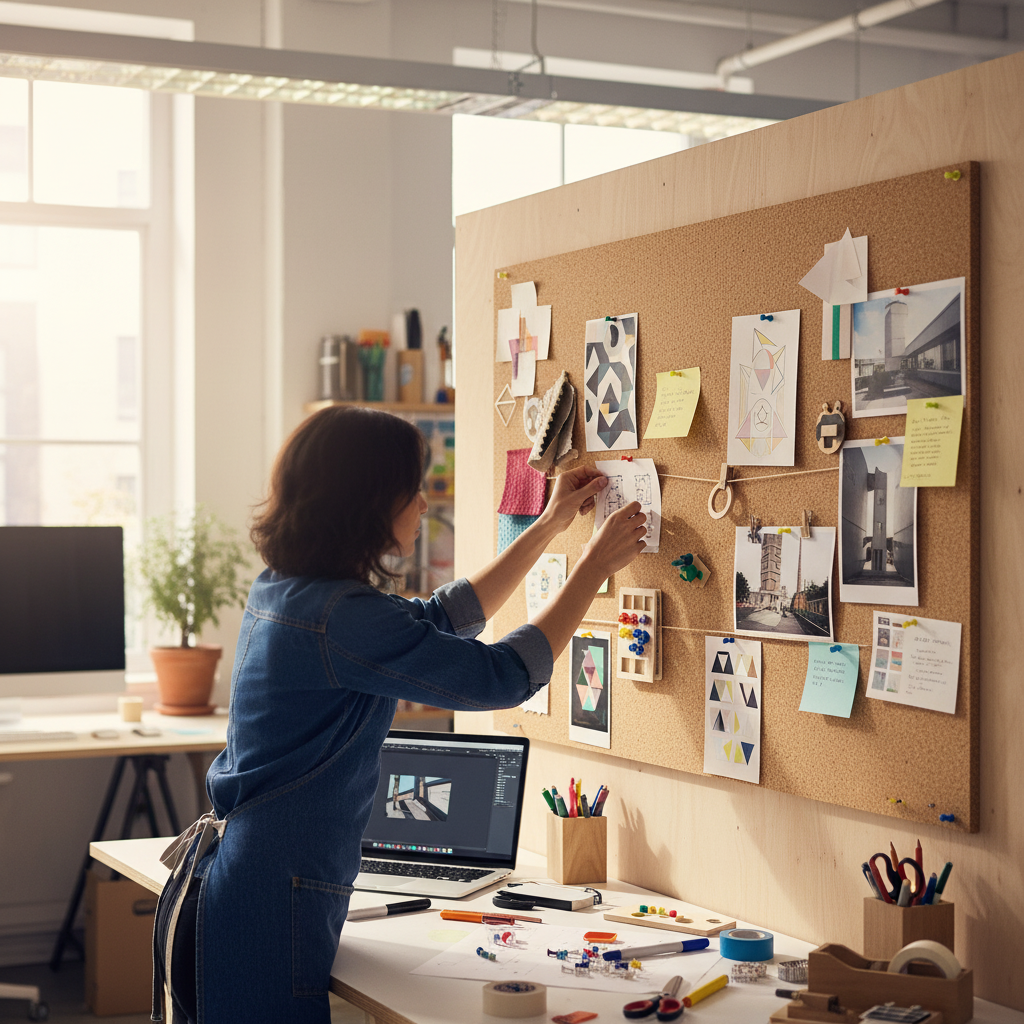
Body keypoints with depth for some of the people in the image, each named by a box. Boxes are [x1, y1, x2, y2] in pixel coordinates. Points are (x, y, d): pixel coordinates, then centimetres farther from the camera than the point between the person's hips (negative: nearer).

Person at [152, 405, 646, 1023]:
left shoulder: (282, 590, 9)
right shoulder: (339, 617, -21)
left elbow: (441, 619, 21)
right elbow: (504, 675, -17)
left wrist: (551, 524, 23)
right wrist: (597, 564, -5)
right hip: (266, 904, -10)